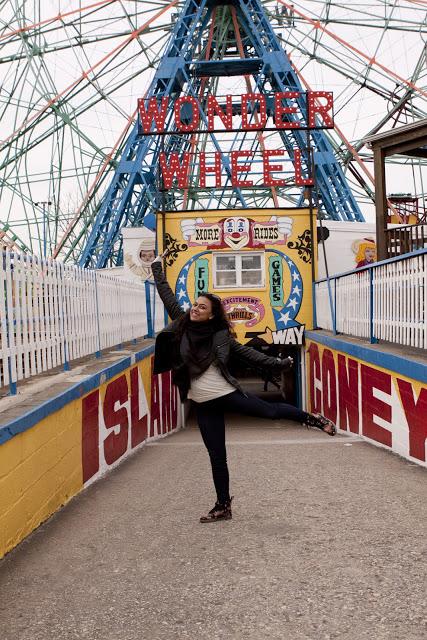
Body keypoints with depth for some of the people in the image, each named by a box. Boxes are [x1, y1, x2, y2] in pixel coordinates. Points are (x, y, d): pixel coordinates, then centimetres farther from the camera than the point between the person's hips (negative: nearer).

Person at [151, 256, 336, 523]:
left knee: (270, 411, 5)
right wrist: (157, 267, 9)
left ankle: (312, 419, 34)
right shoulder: (182, 324, -1)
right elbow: (167, 295, 4)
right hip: (204, 404, 2)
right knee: (217, 457, 9)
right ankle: (223, 506, 24)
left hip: (227, 393, -2)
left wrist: (279, 363, 1)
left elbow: (248, 354, 1)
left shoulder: (221, 335, -6)